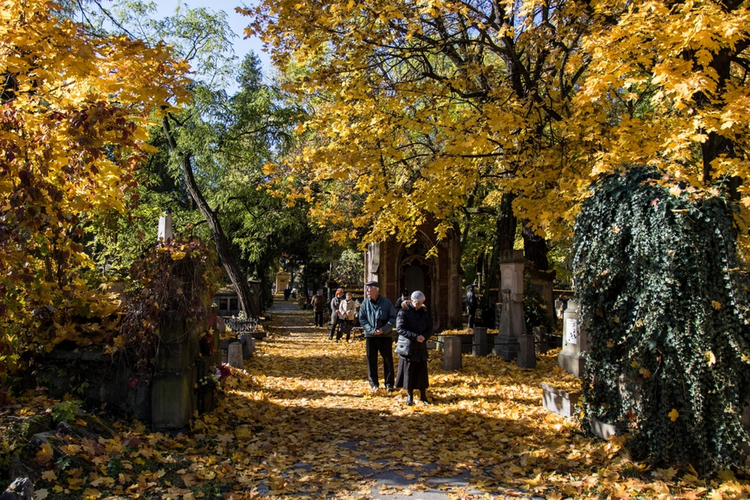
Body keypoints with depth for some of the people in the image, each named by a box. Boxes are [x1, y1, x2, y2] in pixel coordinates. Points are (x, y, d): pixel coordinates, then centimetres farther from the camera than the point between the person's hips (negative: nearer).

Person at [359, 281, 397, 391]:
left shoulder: (387, 302, -3)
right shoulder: (365, 303, 2)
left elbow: (393, 319, -3)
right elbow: (362, 319, 0)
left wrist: (383, 329, -16)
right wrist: (371, 330, -13)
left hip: (385, 336, -1)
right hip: (370, 336, 2)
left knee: (388, 360, 3)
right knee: (371, 361, 6)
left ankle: (389, 384, 15)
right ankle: (374, 383, 18)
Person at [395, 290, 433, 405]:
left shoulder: (424, 312, 7)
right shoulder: (404, 311, -9)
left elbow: (429, 328, 8)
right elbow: (400, 328, -15)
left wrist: (424, 336, -14)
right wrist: (415, 336, -21)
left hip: (421, 348, 4)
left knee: (422, 371, 8)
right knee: (408, 371, 2)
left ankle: (423, 396, 19)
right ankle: (409, 397, 14)